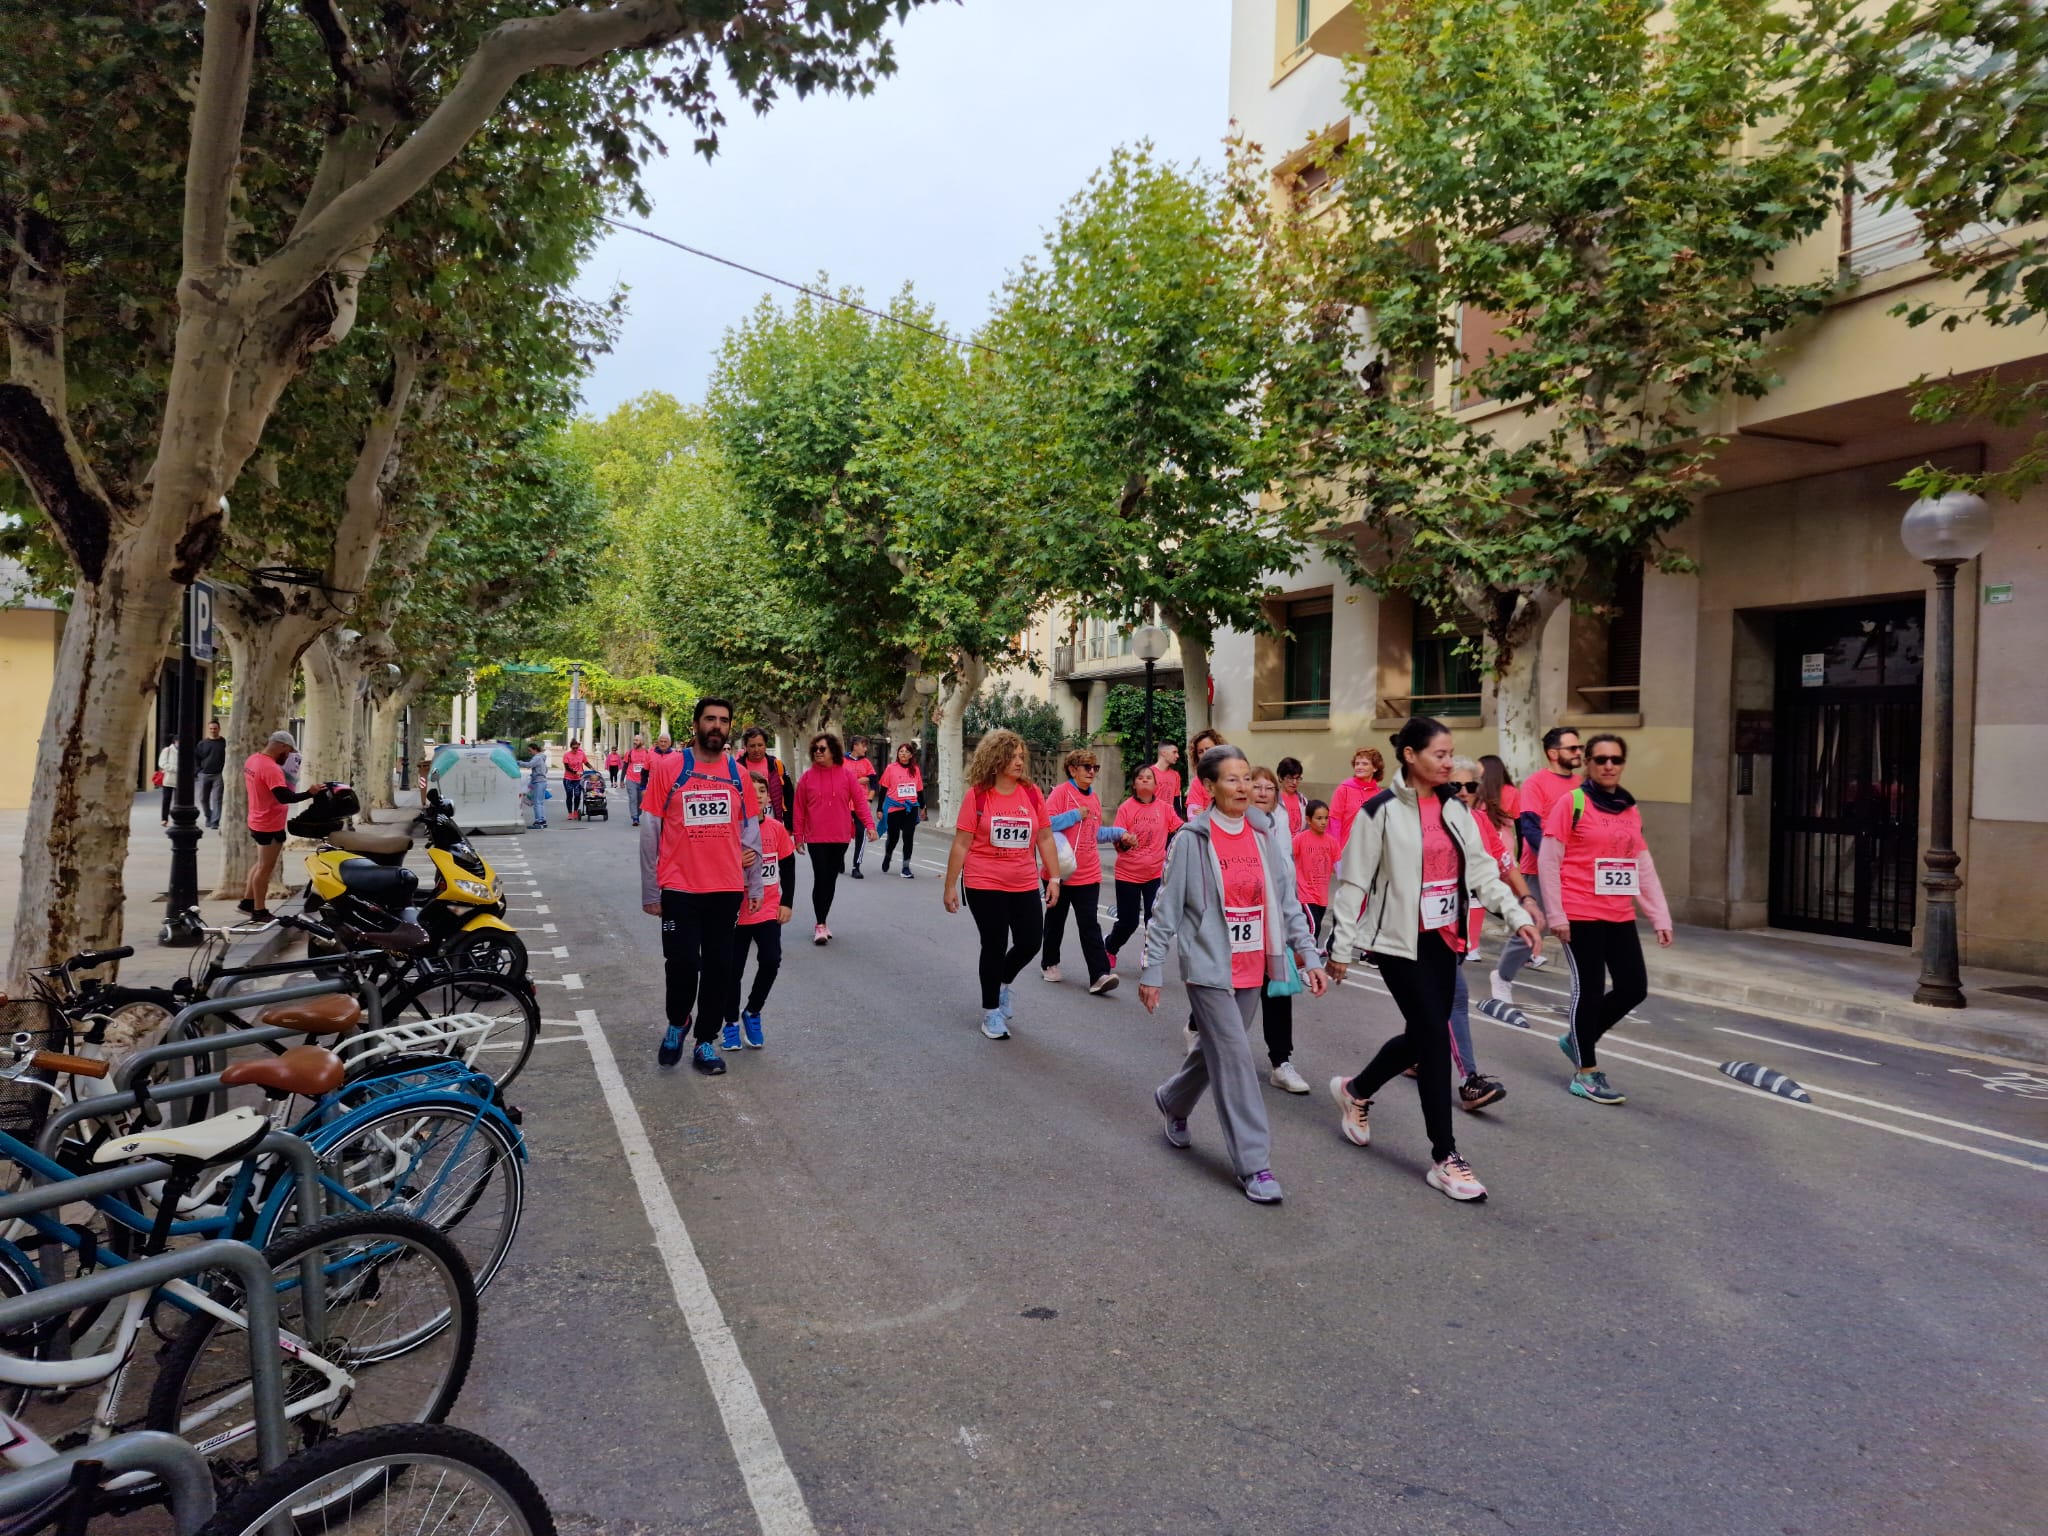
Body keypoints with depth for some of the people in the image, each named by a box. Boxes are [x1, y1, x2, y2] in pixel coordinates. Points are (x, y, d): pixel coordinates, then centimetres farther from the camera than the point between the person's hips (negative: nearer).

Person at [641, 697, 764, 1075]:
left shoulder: (738, 773, 5)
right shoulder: (667, 767, -3)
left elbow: (751, 830, 11)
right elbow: (650, 832, -1)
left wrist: (754, 885, 8)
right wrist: (650, 891, -2)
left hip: (727, 889, 3)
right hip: (679, 888, -3)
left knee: (719, 969, 7)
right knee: (682, 964, -4)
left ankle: (704, 1042, 22)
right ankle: (677, 1023, 26)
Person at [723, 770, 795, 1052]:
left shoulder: (777, 828, -2)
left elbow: (787, 866, 8)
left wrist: (786, 902, 4)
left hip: (768, 910, 2)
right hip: (737, 912, -2)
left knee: (771, 961, -10)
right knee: (733, 970, 6)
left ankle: (752, 1013, 14)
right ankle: (731, 1022, 26)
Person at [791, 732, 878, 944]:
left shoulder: (847, 774, 0)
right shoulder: (807, 777, 0)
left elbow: (860, 800, -2)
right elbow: (799, 809, 3)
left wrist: (869, 825, -12)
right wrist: (798, 836, 3)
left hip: (840, 837, 2)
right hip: (816, 837, -1)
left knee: (831, 880, 11)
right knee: (821, 879, -8)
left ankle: (823, 922, 25)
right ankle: (819, 925, 1)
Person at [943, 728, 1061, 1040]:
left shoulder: (1032, 794, 0)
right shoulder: (977, 795, -9)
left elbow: (1045, 839, 5)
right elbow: (961, 844, -7)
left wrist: (1054, 878, 1)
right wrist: (950, 886, -6)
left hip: (1025, 885, 4)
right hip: (985, 885, -4)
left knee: (1030, 941, 6)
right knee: (994, 946, 4)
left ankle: (1002, 985, 38)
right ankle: (991, 1011, 23)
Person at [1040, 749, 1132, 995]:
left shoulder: (1093, 798, 11)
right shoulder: (1061, 792, -8)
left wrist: (1119, 833, 9)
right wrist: (1076, 815, -19)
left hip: (1088, 873, 4)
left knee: (1090, 924, -5)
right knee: (1056, 919, 13)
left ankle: (1099, 975, -13)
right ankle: (1050, 964, 32)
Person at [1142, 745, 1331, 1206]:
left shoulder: (1268, 834, 2)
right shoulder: (1192, 840, -10)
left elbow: (1287, 901, 7)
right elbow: (1167, 910, -6)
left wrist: (1309, 956, 1)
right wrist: (1151, 972, -4)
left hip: (1253, 968, 5)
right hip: (1209, 968, -5)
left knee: (1217, 1048, 18)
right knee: (1235, 1057, -8)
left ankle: (1172, 1101, 46)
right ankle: (1254, 1165, -1)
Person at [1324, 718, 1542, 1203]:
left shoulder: (1454, 809, 8)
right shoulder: (1381, 811, -11)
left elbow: (1481, 868, 9)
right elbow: (1353, 882, -8)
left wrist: (1517, 914, -2)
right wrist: (1342, 947, -7)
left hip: (1443, 940, 7)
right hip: (1399, 942, -7)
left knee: (1422, 1036, 14)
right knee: (1436, 1039, -8)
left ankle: (1356, 1091, 41)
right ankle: (1445, 1159, 3)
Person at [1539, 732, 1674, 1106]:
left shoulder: (1630, 810, 11)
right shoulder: (1572, 802, -7)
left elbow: (1645, 868, 14)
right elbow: (1548, 861, -9)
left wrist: (1661, 917, 10)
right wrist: (1556, 915, -12)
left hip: (1619, 916, 6)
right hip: (1581, 916, -6)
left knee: (1634, 987, 8)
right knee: (1589, 990, 0)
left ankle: (1577, 1039, 30)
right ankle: (1586, 1074, 14)